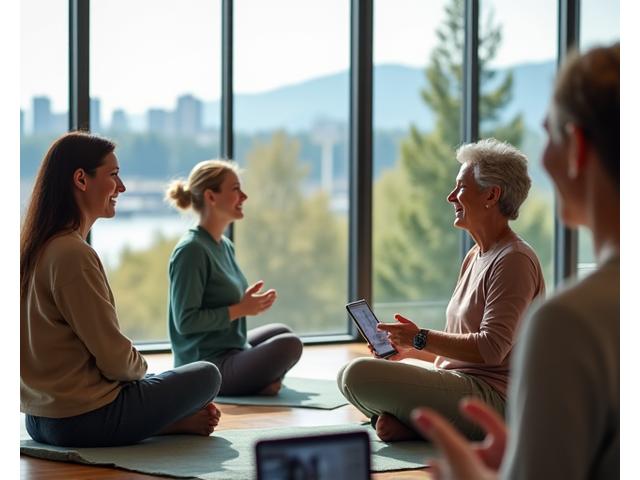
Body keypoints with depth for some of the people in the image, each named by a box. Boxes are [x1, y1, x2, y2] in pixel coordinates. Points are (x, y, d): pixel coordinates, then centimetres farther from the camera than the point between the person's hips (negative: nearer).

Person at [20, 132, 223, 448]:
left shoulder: (37, 248, 9)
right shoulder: (74, 255, -20)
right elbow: (114, 357, -17)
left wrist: (133, 366, 12)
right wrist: (140, 366, 4)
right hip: (82, 420, -9)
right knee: (206, 375, 7)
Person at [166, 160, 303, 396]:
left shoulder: (225, 246, 11)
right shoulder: (191, 250, -18)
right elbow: (185, 321, -21)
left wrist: (250, 303, 3)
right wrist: (240, 309, -16)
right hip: (207, 367, -10)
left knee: (281, 331, 27)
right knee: (289, 344, -21)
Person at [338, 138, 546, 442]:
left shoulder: (513, 260, -13)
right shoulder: (475, 257, 19)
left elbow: (491, 348, -21)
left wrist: (421, 338, -11)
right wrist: (411, 348, 7)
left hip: (489, 395, -11)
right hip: (458, 385, 11)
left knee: (359, 374, -22)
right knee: (349, 375, 10)